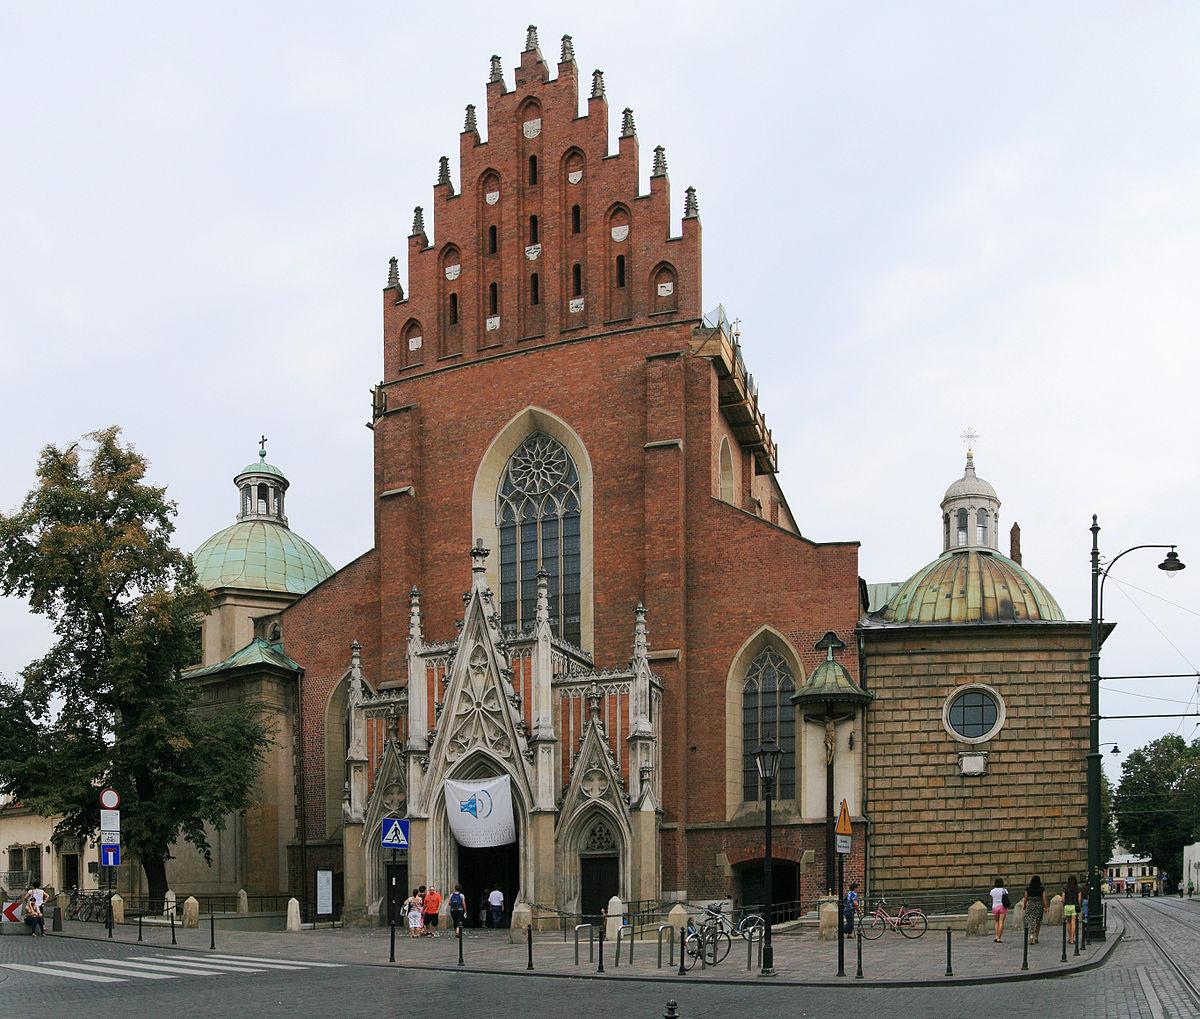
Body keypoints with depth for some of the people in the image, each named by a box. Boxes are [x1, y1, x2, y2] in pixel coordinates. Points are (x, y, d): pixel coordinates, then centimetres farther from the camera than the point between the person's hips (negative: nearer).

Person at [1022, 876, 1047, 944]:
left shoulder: (1028, 889, -1)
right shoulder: (1042, 889, -2)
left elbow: (1025, 900, 3)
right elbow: (1044, 899, -2)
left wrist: (1024, 907, 17)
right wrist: (1045, 908, 7)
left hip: (1030, 906, 0)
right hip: (1039, 906, 0)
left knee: (1030, 922, 0)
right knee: (1037, 923, 15)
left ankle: (1031, 937, -18)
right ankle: (1035, 938, 20)